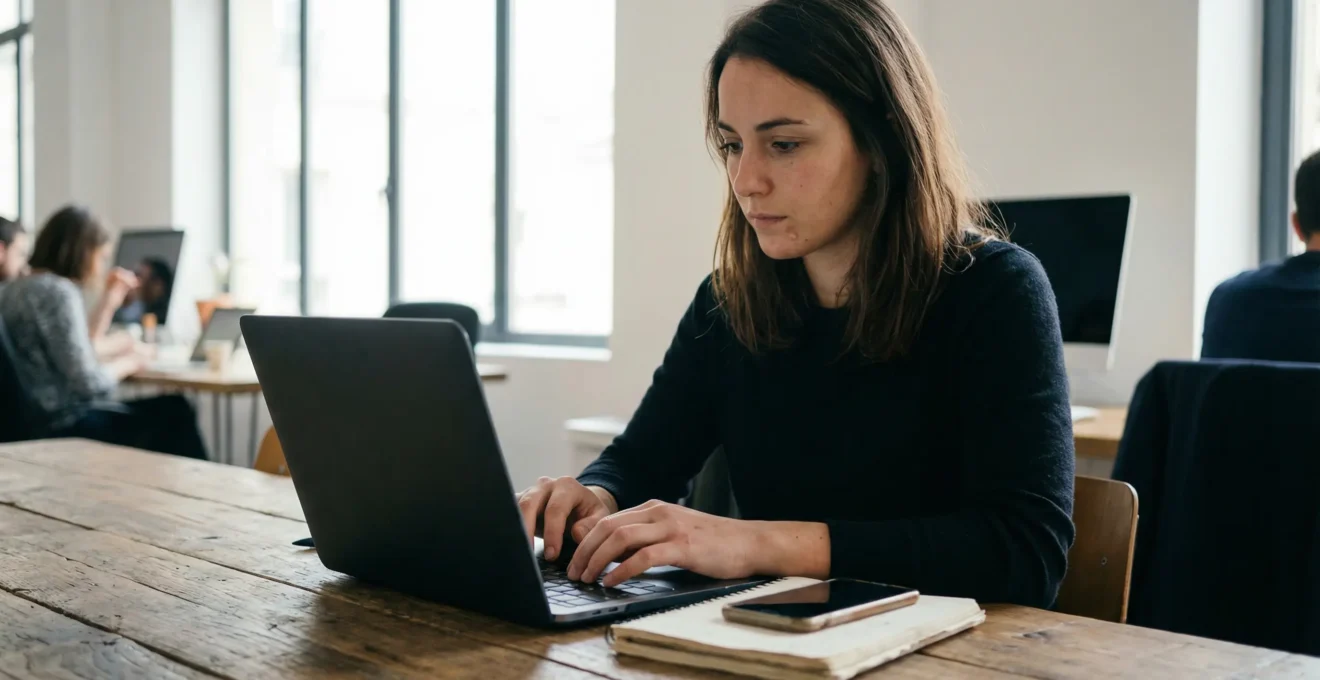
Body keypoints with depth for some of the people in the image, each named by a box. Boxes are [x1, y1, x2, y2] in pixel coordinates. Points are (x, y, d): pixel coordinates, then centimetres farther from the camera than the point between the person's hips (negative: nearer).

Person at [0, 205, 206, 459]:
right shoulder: (58, 292, -18)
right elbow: (90, 383, -22)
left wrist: (109, 301, 17)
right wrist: (129, 362, -4)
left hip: (37, 420, 10)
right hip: (66, 425, -9)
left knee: (171, 408, 17)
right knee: (174, 414, 6)